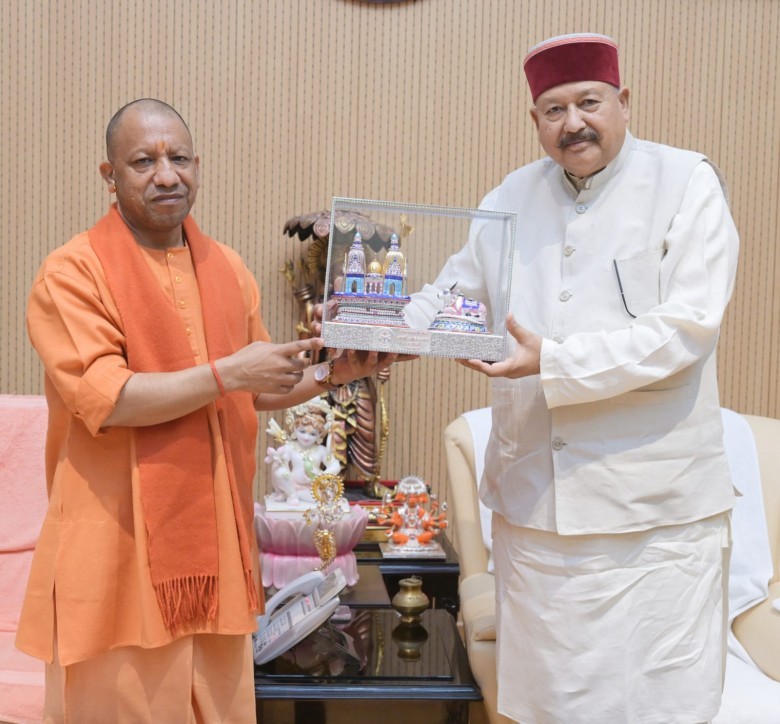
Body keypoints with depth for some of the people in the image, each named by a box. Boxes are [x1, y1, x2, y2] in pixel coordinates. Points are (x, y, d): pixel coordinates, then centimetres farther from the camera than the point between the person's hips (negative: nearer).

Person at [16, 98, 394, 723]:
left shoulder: (229, 270, 11)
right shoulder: (73, 271, -8)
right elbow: (102, 398, -18)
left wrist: (331, 374, 3)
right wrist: (225, 373, -19)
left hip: (216, 544, 6)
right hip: (120, 550, -5)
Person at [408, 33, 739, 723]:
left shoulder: (686, 183, -4)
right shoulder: (511, 199, 11)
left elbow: (685, 328, -14)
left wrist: (553, 362, -22)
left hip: (653, 511, -4)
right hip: (532, 502, 4)